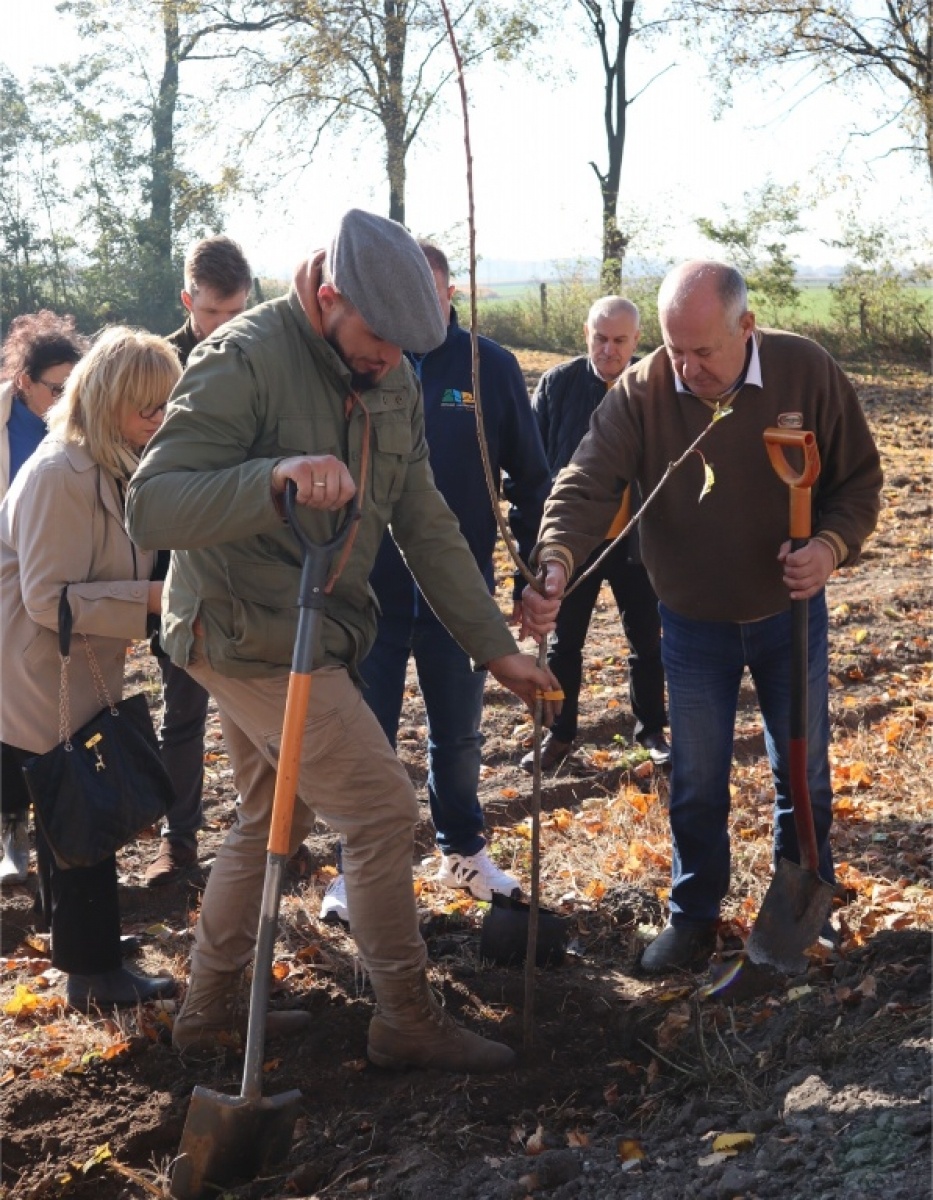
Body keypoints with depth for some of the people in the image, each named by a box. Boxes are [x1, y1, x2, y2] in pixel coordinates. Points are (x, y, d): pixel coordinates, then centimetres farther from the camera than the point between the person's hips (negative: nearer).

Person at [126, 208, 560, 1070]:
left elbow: (425, 524, 7)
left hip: (319, 634, 9)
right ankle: (407, 1021, 9)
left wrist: (495, 645, 3)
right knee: (382, 808, -7)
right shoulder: (244, 361, -19)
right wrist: (276, 475, -42)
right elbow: (151, 508, -27)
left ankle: (209, 1006, 35)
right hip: (250, 634, -8)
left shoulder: (394, 381, 4)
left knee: (277, 820, 18)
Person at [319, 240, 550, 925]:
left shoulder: (491, 368, -4)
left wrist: (533, 575, 1)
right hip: (367, 592, -1)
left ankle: (464, 851, 36)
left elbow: (529, 479, 1)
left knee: (459, 736, 17)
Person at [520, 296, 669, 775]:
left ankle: (651, 730, 30)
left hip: (637, 539, 0)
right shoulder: (558, 384, -6)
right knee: (564, 642, 11)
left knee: (647, 641, 13)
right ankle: (559, 733, 26)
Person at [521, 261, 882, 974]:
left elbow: (859, 478, -7)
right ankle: (695, 916, 30)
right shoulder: (642, 393, -18)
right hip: (694, 626, 0)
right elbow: (588, 486, -28)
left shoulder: (807, 372, -16)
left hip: (791, 615, 1)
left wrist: (833, 546, -26)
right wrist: (556, 562, -47)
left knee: (804, 773, 16)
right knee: (697, 786, 11)